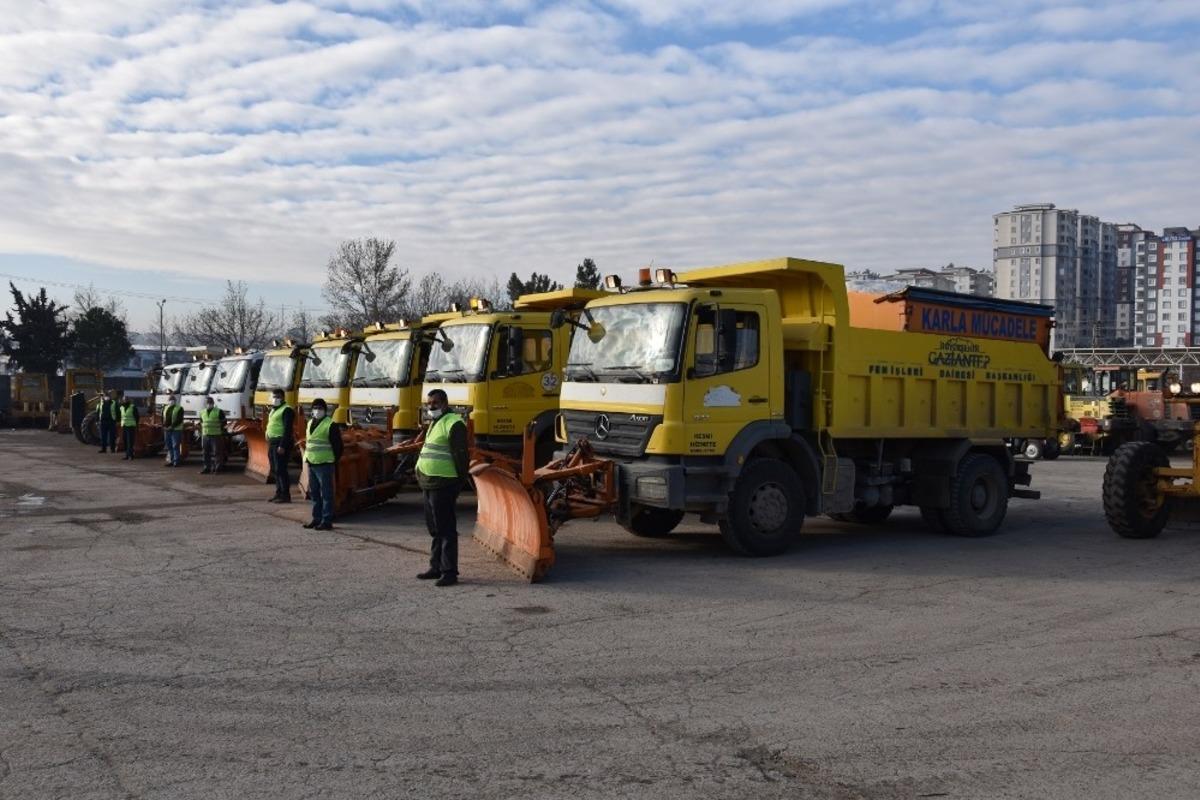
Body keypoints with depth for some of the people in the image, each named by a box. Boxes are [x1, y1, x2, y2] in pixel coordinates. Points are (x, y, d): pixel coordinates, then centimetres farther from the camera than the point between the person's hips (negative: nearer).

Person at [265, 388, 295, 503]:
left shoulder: (286, 410, -11)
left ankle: (285, 495, -9)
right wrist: (269, 444, 19)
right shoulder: (274, 410, 19)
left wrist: (282, 446, -24)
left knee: (280, 469, -11)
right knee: (275, 470, 12)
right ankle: (279, 493, 19)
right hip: (272, 442, 10)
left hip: (281, 443, -10)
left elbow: (288, 429, -19)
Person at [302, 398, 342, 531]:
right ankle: (317, 518, 23)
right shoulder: (310, 423, 15)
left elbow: (337, 446, -8)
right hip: (311, 464, 8)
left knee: (326, 493, -4)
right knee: (314, 493, 14)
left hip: (324, 465, -8)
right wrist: (307, 457, 18)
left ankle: (327, 521, -1)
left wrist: (334, 462, -7)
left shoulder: (331, 425, -9)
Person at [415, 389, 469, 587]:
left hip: (442, 486, -10)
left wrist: (459, 482, -15)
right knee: (434, 528, 17)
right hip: (429, 485, 10)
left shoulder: (453, 423, -13)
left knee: (446, 529, -7)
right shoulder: (434, 423, 19)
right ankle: (436, 566, 26)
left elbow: (461, 456, -16)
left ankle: (449, 572, -3)